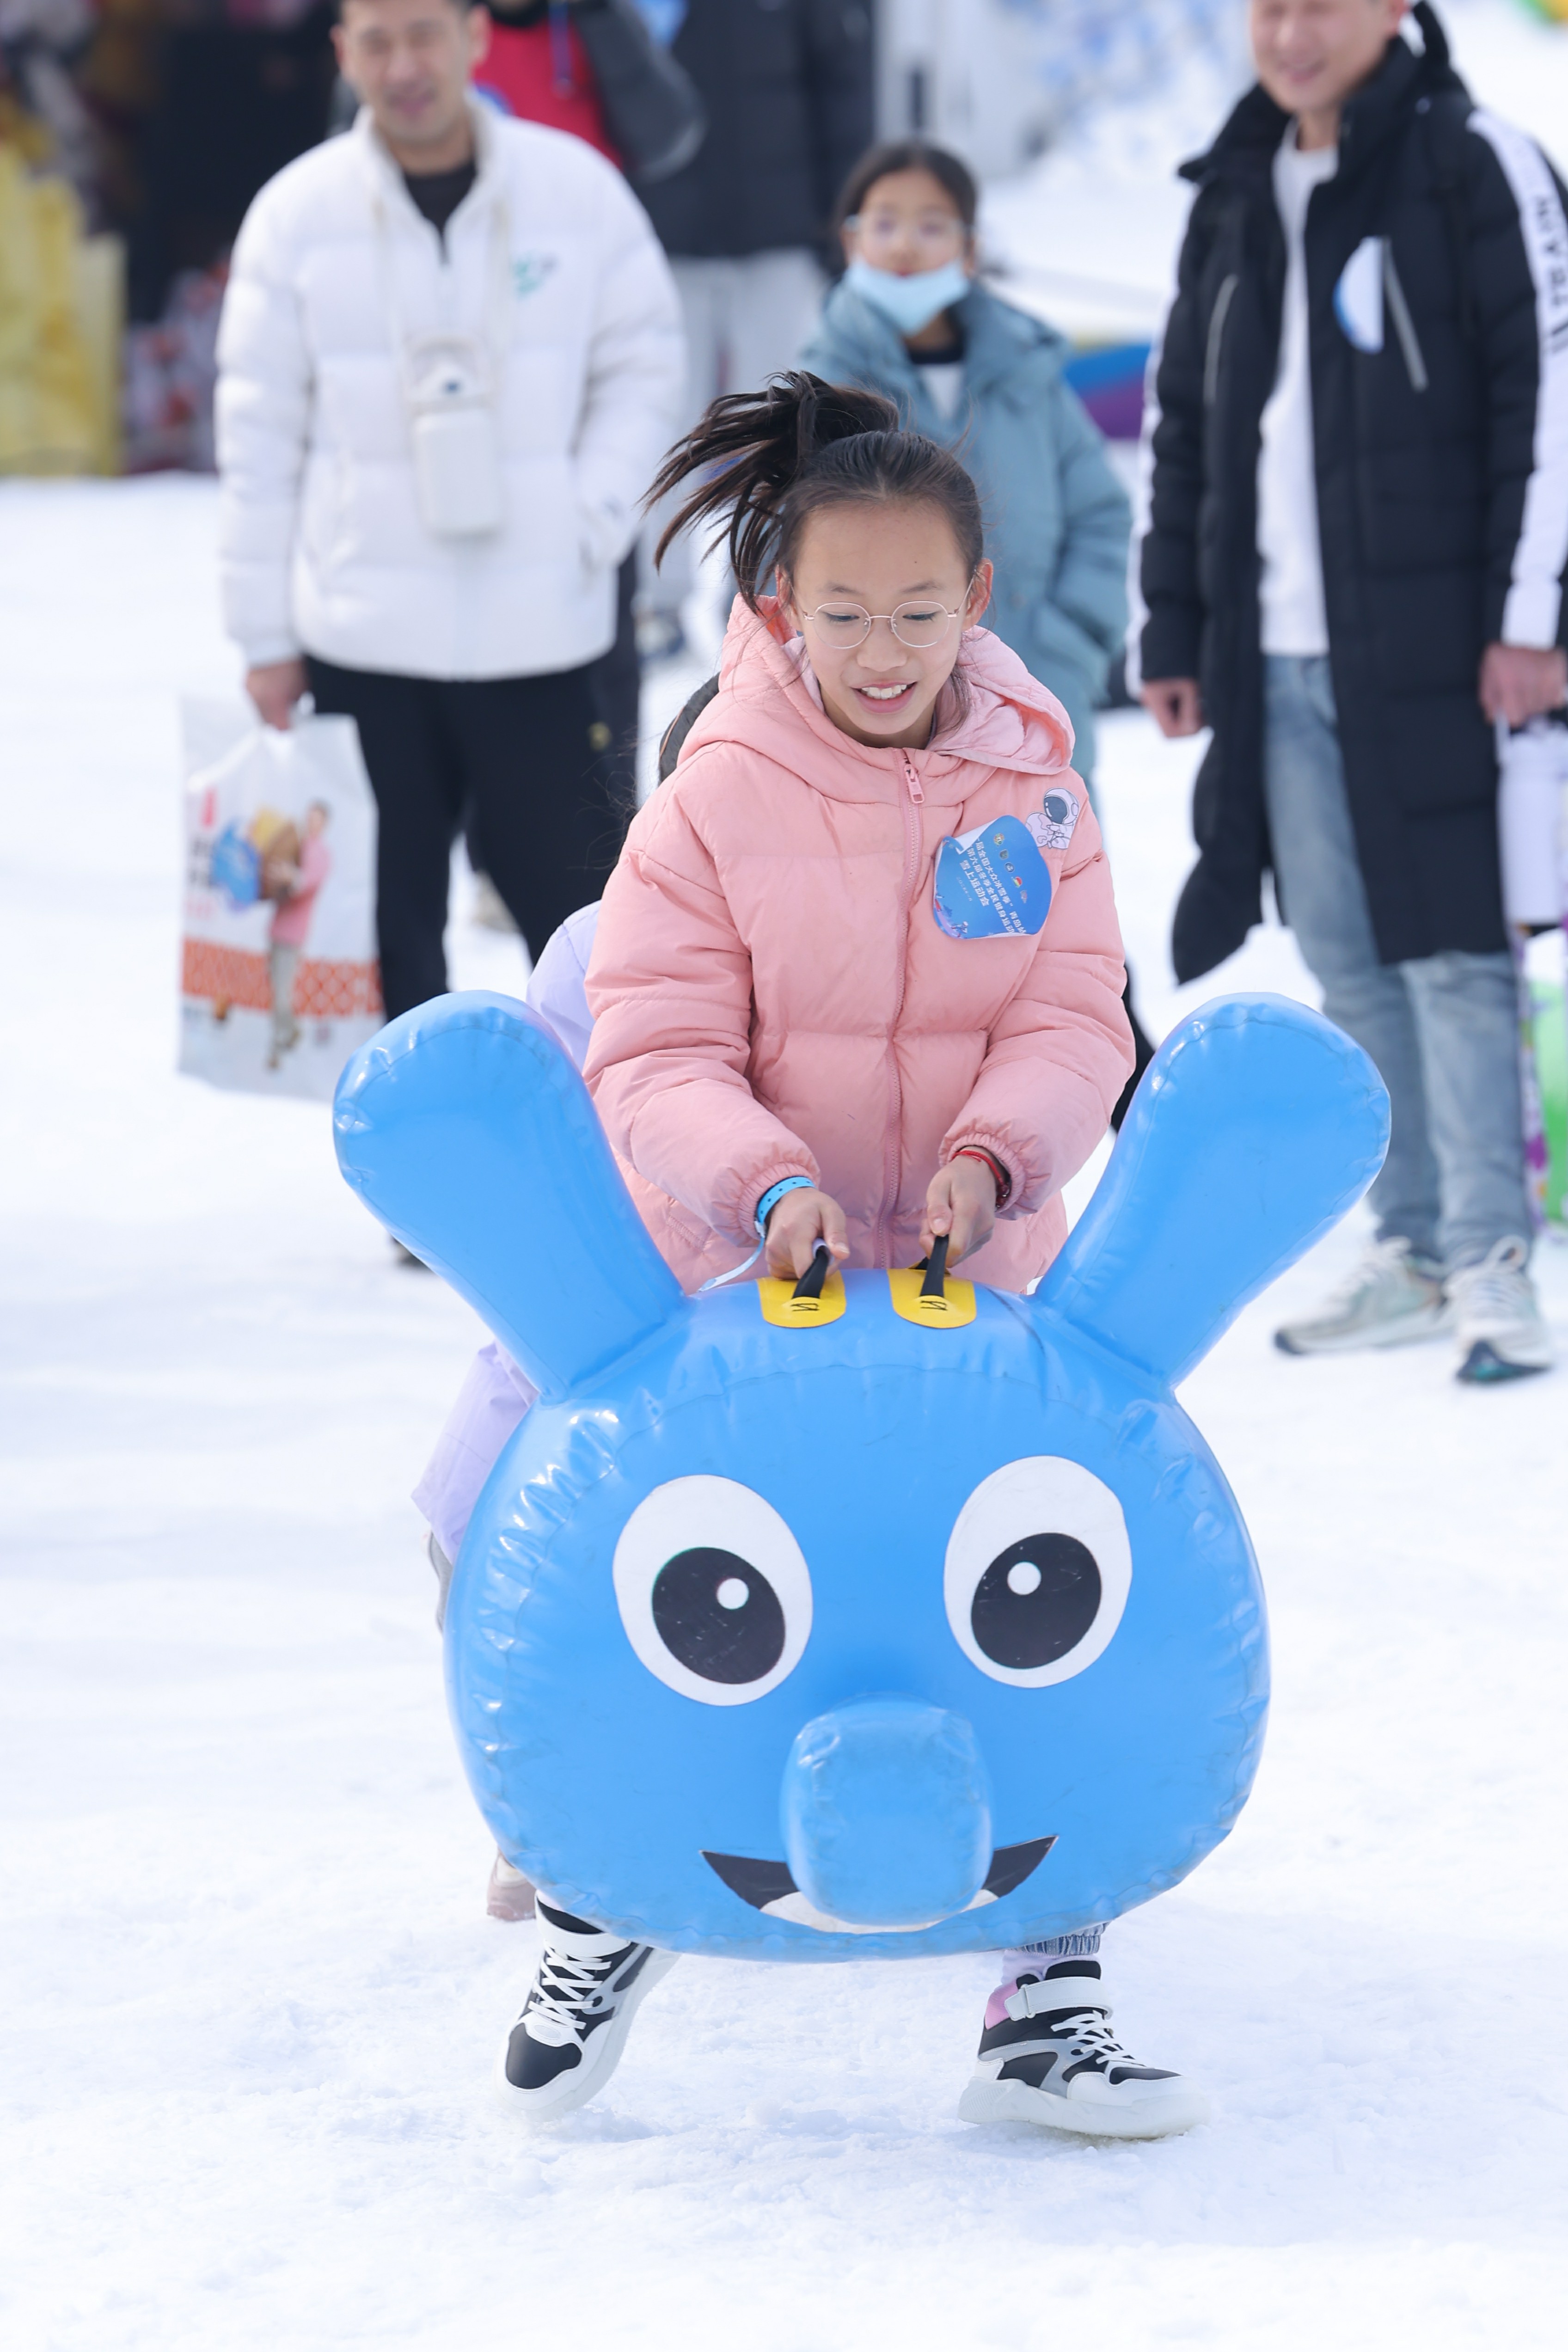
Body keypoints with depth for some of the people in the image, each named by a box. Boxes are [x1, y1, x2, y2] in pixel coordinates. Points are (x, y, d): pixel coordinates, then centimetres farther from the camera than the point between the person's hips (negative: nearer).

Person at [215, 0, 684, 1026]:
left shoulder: (577, 187, -2)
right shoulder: (299, 211, -1)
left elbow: (644, 363, 8)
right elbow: (260, 430, 3)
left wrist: (596, 517, -7)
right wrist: (265, 633, 3)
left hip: (541, 632, -1)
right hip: (362, 639, 1)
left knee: (571, 887, 2)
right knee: (389, 913, 8)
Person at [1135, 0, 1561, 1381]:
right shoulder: (1236, 198, 16)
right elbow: (1181, 423, 20)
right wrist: (1173, 629, 16)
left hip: (1429, 649, -6)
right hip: (1277, 657, 6)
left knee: (1451, 949, -7)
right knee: (1344, 960, 8)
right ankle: (1416, 1251, 15)